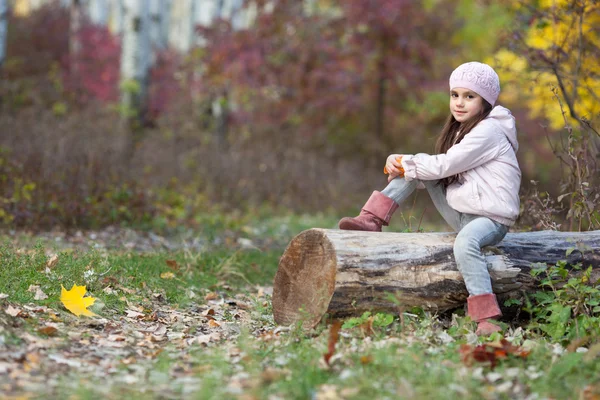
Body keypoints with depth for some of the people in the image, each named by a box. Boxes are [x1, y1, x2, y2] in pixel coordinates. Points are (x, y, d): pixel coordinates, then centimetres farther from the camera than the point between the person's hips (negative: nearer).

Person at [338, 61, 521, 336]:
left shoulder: (488, 131, -14)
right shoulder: (461, 129, 15)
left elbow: (443, 166, -20)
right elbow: (441, 167, 10)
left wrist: (403, 163, -8)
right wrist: (404, 165, -8)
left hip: (492, 218, -9)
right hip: (461, 211, 9)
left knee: (465, 241, -41)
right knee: (416, 170, 0)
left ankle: (486, 318, -44)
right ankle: (371, 220, -6)